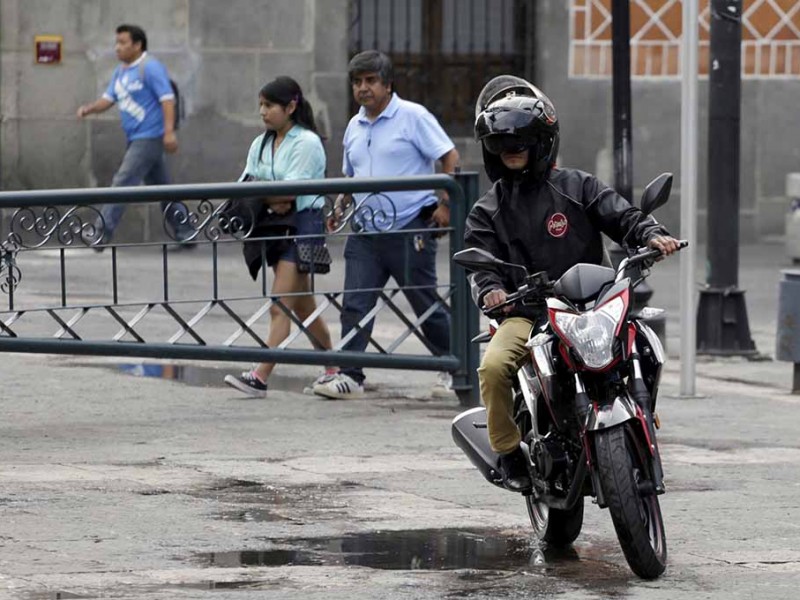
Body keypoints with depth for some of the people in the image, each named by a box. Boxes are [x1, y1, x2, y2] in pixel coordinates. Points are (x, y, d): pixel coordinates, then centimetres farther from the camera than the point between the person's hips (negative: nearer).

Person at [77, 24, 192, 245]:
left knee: (123, 182, -13)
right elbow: (109, 98, 15)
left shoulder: (151, 68, -12)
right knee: (162, 188, 13)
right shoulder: (120, 72, 15)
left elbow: (167, 99, -17)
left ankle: (102, 234, -14)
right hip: (136, 139, 9)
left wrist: (169, 132, -25)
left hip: (149, 138, -9)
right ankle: (184, 232, 20)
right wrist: (88, 109, -6)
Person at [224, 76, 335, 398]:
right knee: (304, 307, 13)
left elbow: (291, 191, -17)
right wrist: (271, 199, -13)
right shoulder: (260, 145, 14)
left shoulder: (307, 142, -8)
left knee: (280, 305, -15)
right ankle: (334, 371, 24)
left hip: (303, 224, -8)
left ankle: (260, 377, -22)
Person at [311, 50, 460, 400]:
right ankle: (349, 375, -4)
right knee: (355, 304, -5)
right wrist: (341, 206, 7)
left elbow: (450, 158, -8)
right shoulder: (354, 127, 14)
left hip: (410, 230, -6)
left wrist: (445, 204, -15)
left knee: (426, 305, 5)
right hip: (365, 233, 6)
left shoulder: (413, 117, -6)